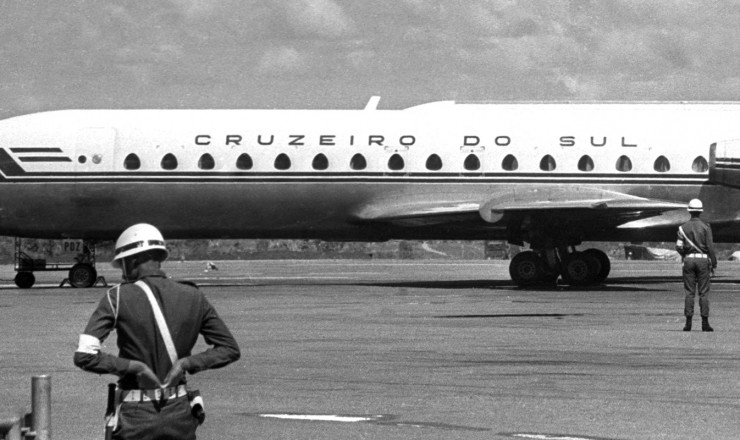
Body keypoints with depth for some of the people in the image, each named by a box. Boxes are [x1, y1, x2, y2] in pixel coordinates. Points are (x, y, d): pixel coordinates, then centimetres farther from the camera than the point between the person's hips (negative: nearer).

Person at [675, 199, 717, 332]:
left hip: (689, 260, 2)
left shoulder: (683, 227, 2)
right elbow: (710, 247, -8)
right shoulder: (705, 227, -5)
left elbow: (679, 247, -2)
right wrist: (714, 263, 0)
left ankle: (688, 322, 0)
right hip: (703, 260, -2)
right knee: (703, 292, 1)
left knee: (689, 292, 5)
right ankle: (705, 323, -2)